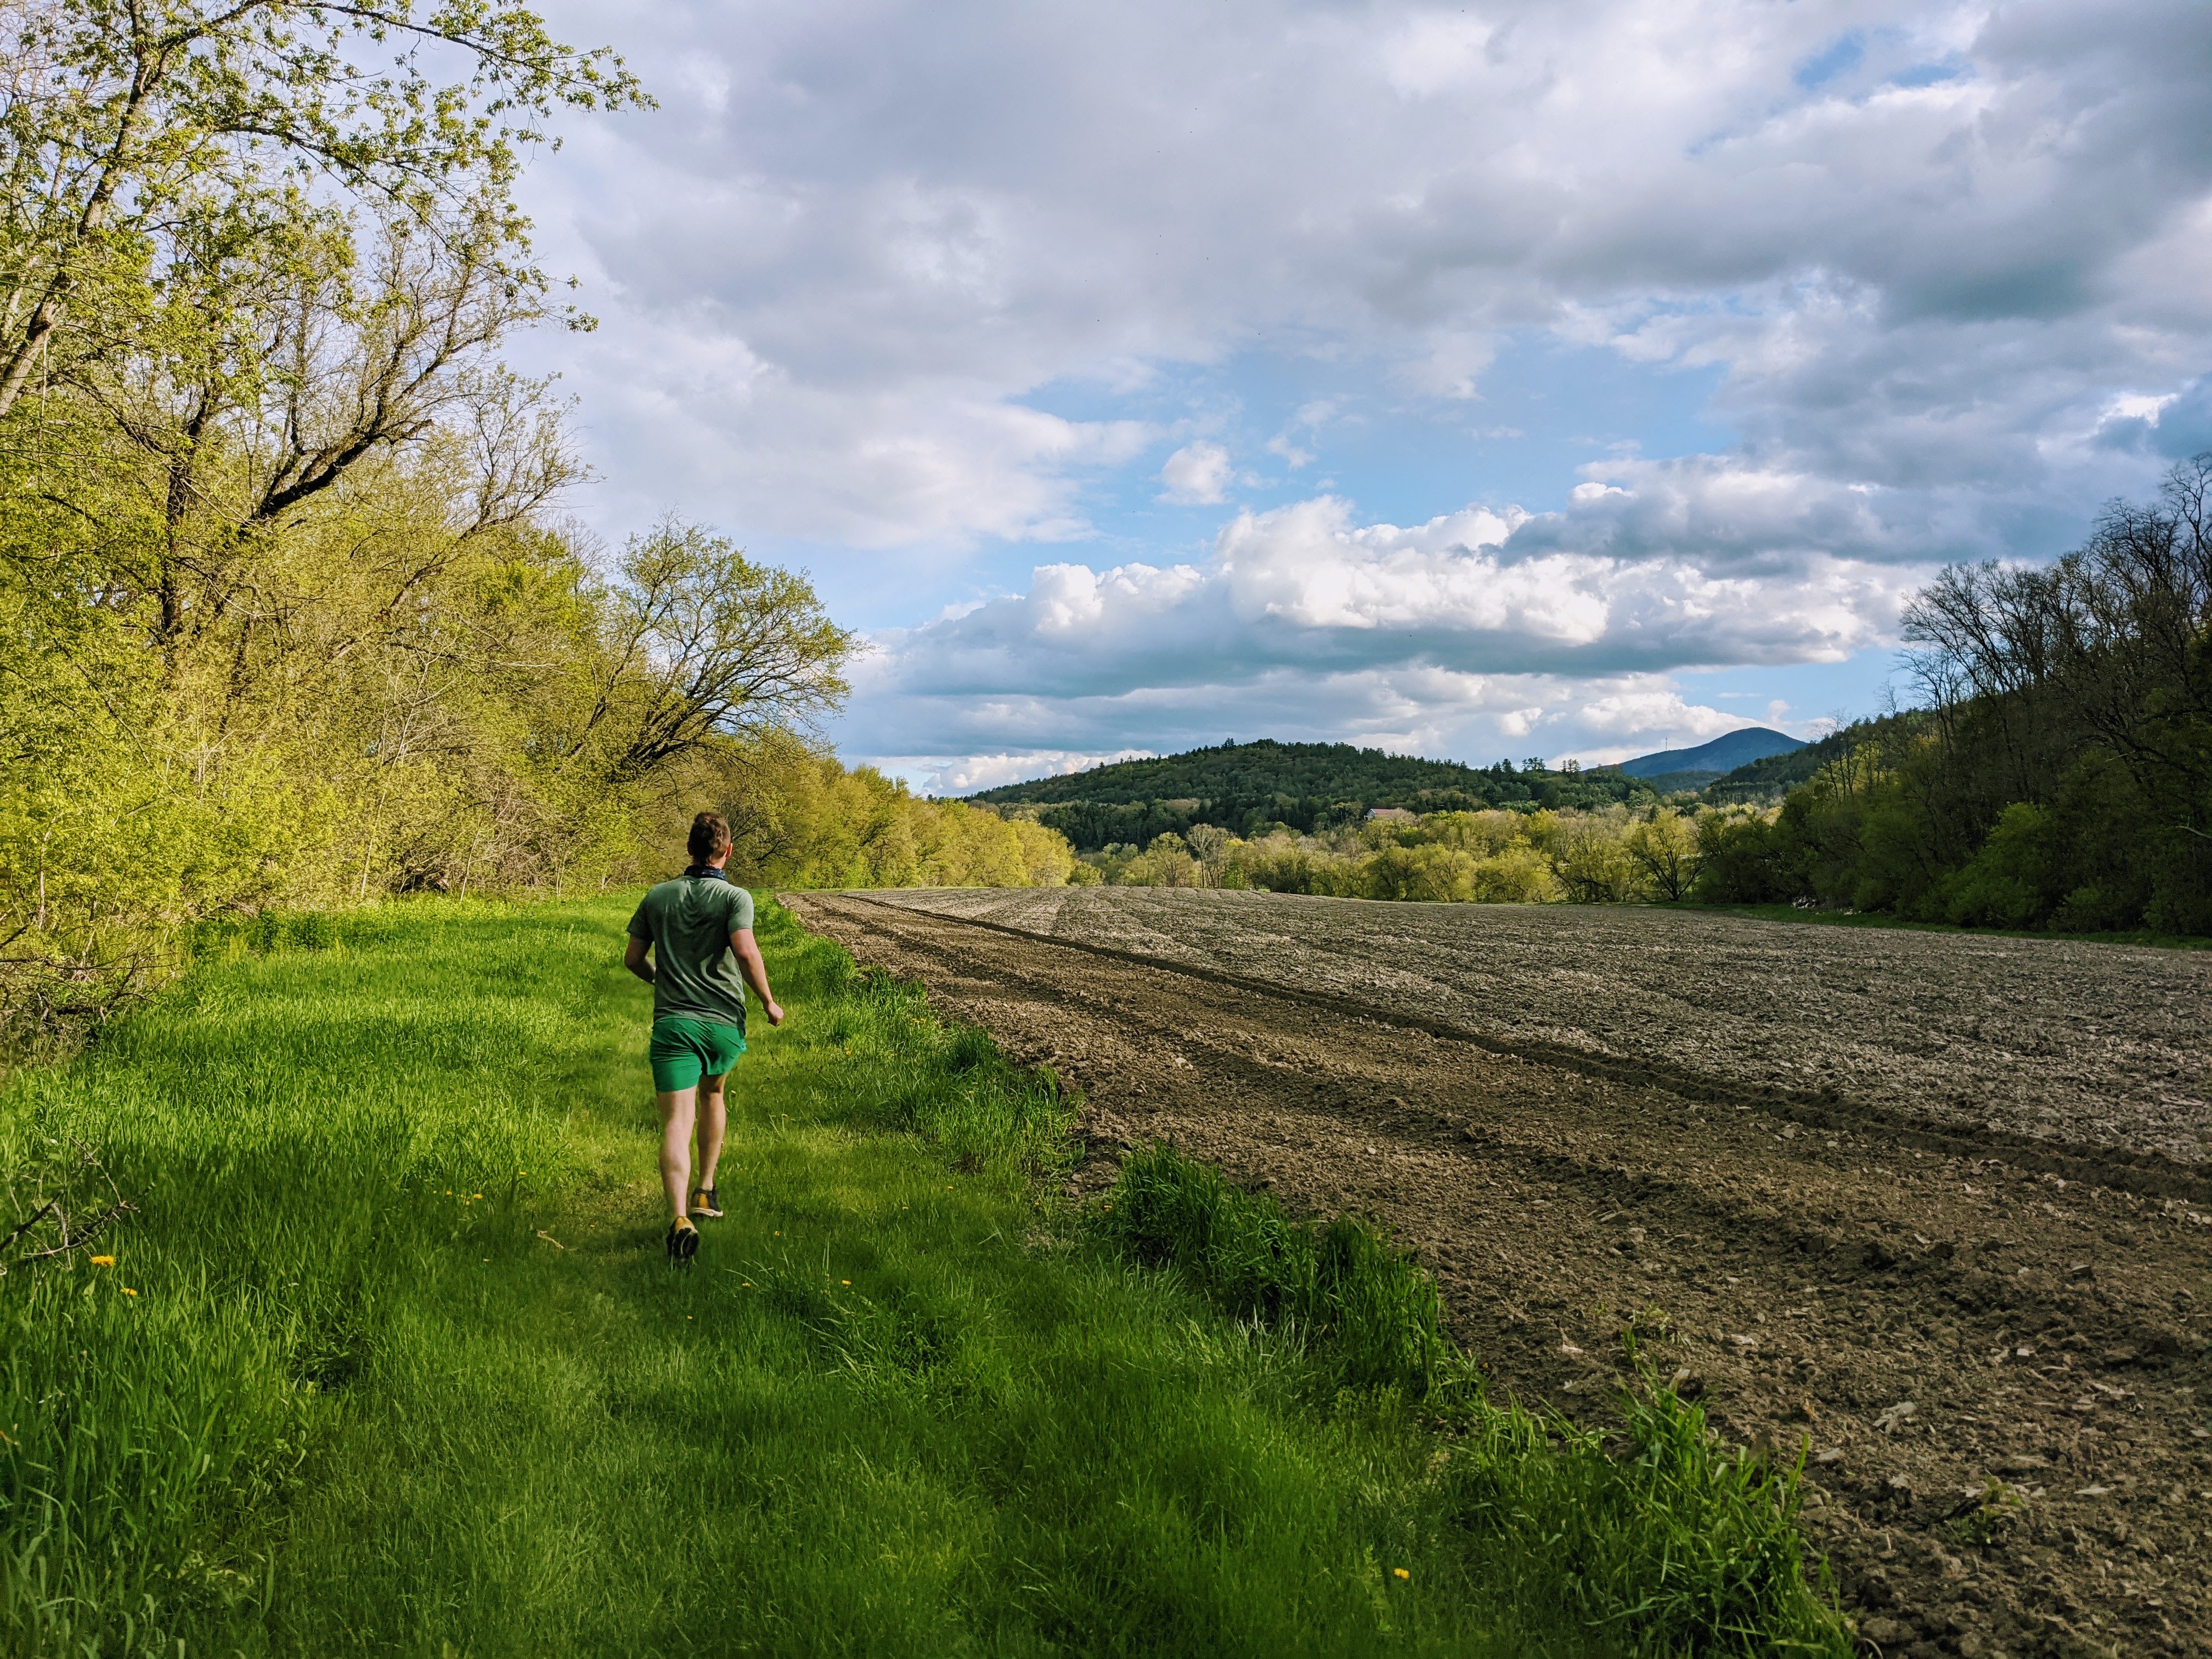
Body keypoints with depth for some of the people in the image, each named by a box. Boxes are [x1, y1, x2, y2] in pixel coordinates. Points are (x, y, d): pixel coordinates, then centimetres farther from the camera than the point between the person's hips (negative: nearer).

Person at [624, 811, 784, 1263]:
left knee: (677, 1121, -8)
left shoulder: (658, 896, 9)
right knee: (713, 1093, 28)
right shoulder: (736, 897, -3)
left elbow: (633, 960, 12)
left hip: (672, 1022, 0)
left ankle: (680, 1216, -27)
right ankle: (705, 1191, 29)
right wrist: (769, 1003, -5)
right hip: (724, 1022, 0)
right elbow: (746, 952, -18)